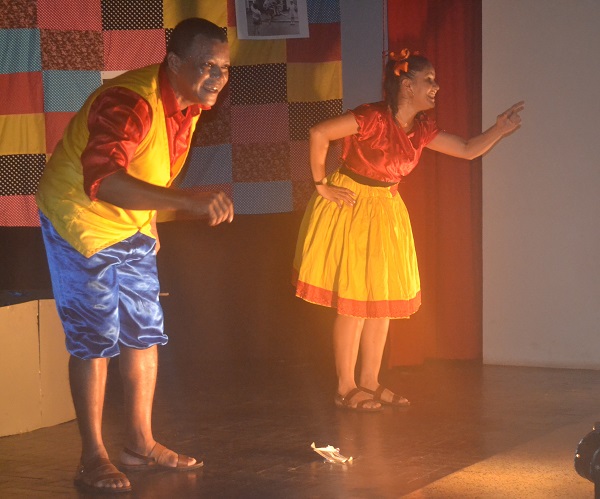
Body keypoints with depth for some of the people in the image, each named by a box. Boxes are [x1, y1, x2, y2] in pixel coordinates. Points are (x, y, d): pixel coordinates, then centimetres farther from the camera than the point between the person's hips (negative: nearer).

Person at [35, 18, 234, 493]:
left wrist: (150, 221, 19)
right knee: (94, 339, -5)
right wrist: (189, 200, -60)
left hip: (132, 225, 8)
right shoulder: (130, 102, -34)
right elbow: (101, 179, -51)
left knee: (145, 332, 11)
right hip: (80, 222, -8)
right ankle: (93, 458, 6)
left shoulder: (189, 102, -5)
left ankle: (141, 443, 23)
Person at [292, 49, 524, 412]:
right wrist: (321, 185, -18)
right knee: (354, 303, -4)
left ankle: (370, 383, 19)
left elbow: (468, 150, 9)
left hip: (385, 212, 8)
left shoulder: (421, 129, 1)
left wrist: (501, 129, -4)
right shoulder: (374, 118, -23)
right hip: (349, 208, -8)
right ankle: (346, 389, 6)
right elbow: (319, 134, -26)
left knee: (384, 302, 9)